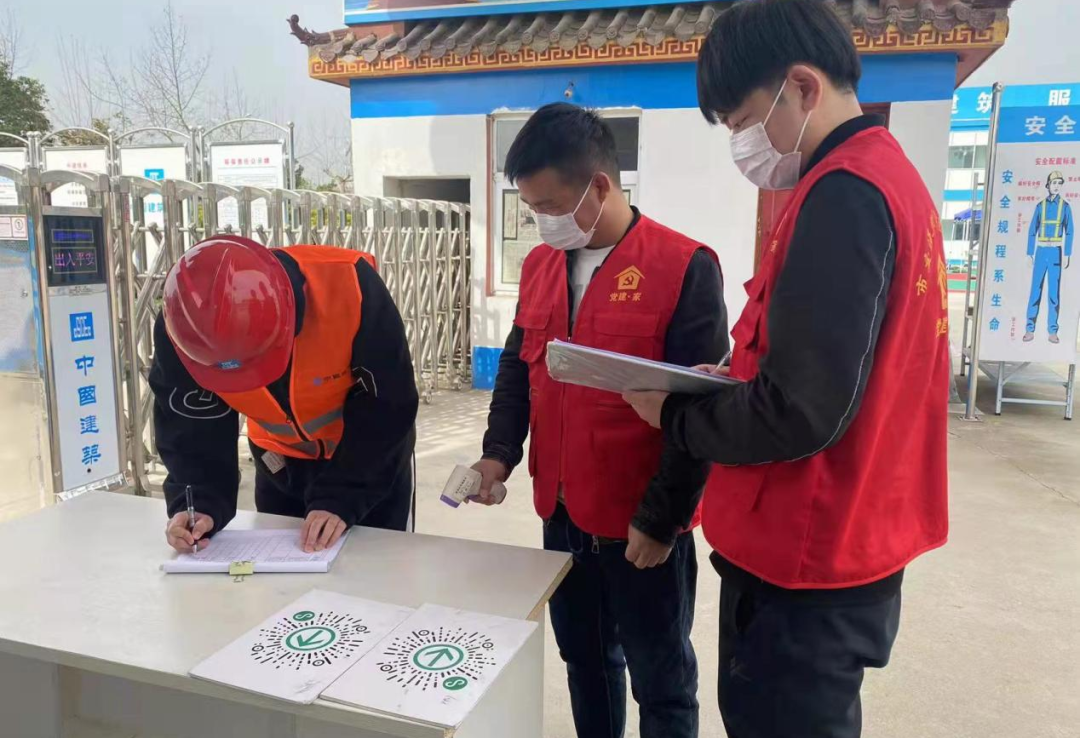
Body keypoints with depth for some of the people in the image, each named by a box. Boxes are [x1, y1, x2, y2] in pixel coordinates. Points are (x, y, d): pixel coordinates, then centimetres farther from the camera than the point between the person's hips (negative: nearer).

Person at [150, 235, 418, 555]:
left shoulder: (349, 286, -36)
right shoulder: (181, 326, -26)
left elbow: (385, 407, -28)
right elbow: (193, 427, -16)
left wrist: (340, 498, -31)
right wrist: (200, 502, -32)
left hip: (372, 457, -3)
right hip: (281, 461, 3)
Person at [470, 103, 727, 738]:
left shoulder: (684, 267, -15)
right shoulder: (540, 264, 5)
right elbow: (519, 365, 12)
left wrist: (660, 517, -15)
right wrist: (500, 452, -1)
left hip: (644, 524, -5)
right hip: (562, 512, 6)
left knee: (661, 680, 14)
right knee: (584, 660, 23)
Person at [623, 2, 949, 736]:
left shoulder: (841, 191, -21)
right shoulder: (890, 174, 11)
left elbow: (799, 413, -26)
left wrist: (675, 414, -10)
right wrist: (730, 383, 5)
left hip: (805, 559, -10)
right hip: (848, 540, 10)